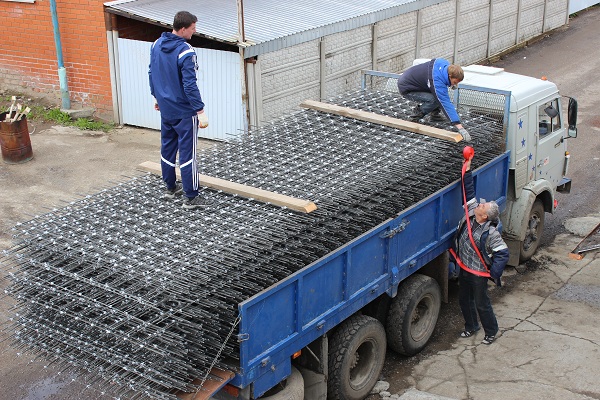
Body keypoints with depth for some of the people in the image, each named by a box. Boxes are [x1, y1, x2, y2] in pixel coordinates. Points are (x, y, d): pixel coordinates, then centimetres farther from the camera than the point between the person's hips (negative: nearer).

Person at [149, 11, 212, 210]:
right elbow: (190, 85, -23)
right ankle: (191, 197, 2)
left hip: (165, 109, 8)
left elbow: (151, 73, 13)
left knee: (167, 148, 18)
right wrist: (200, 111, -19)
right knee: (187, 153, -3)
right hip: (184, 111, -8)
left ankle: (170, 187, 32)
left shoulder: (157, 45, 2)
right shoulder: (185, 52, -22)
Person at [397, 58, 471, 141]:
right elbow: (446, 104, -41)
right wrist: (460, 127, -46)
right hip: (405, 88, -9)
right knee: (434, 100, -25)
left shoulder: (444, 64, -11)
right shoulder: (437, 83, -36)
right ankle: (415, 117, -5)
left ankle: (434, 114, 8)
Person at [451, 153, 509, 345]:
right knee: (464, 300, 22)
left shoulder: (491, 233, -28)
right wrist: (467, 171, -7)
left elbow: (503, 253, -24)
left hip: (478, 274, -7)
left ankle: (491, 332, 31)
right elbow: (469, 193, -2)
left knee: (482, 304, 9)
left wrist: (493, 274, -23)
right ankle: (471, 326, 43)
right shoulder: (471, 215, -10)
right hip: (464, 269, 7)